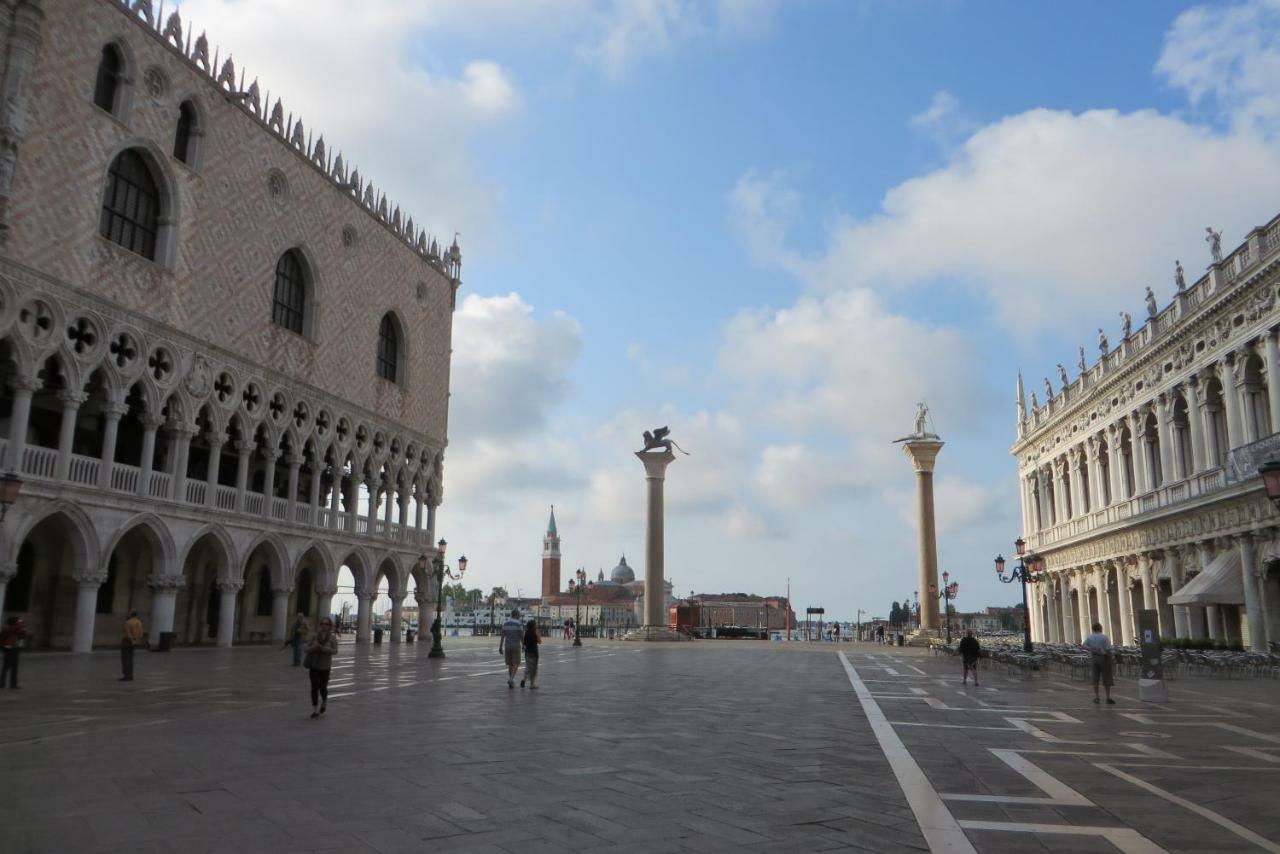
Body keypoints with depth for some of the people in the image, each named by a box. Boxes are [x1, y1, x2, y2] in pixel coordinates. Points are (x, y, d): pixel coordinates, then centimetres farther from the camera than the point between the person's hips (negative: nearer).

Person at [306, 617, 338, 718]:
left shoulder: (332, 637, -5)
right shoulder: (315, 636, 1)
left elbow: (335, 651, -14)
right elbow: (307, 649, 6)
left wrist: (323, 648, -27)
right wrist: (313, 648, -16)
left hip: (325, 667, -2)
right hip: (314, 665, 2)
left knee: (322, 687, 2)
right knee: (314, 688, 0)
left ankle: (324, 703, 34)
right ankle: (315, 710, 10)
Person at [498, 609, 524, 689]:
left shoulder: (505, 624, 5)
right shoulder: (519, 624, -9)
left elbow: (502, 636, 2)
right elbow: (522, 636, -10)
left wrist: (500, 648, 3)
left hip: (507, 646, 4)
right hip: (516, 646, -4)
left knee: (510, 664, 14)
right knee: (516, 664, 2)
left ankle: (511, 682, 14)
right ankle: (511, 679, -17)